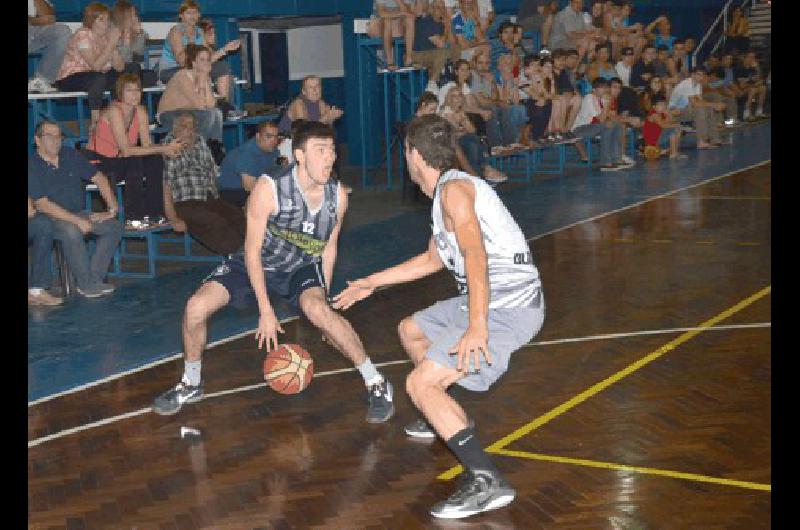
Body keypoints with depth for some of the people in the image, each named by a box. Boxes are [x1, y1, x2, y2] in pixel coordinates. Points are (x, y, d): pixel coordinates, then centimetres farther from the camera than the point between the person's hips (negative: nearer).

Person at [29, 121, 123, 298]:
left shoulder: (70, 155, 7)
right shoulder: (32, 166, -11)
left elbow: (98, 178, 10)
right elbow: (42, 204, -18)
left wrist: (112, 208, -3)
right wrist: (77, 221, -25)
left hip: (77, 214, 7)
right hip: (50, 218, -6)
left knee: (114, 226, -12)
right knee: (71, 231, -37)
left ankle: (95, 278, -14)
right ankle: (85, 284, -24)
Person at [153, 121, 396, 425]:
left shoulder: (338, 197, -15)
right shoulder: (269, 189, -27)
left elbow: (329, 248, 2)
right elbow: (252, 249, -20)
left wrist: (323, 296, 3)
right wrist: (266, 311, -21)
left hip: (301, 269, 0)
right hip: (258, 264, 0)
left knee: (317, 309, -33)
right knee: (196, 307, -17)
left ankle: (377, 385, -19)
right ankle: (191, 385, 9)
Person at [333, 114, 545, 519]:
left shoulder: (453, 188, -13)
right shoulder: (450, 190, 20)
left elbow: (475, 254, -29)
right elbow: (432, 260, 33)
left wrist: (476, 328, -39)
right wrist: (371, 283, 39)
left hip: (507, 307, -10)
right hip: (491, 300, 10)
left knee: (419, 384, -18)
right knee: (410, 330, 28)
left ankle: (486, 482, -26)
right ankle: (446, 420, 38)